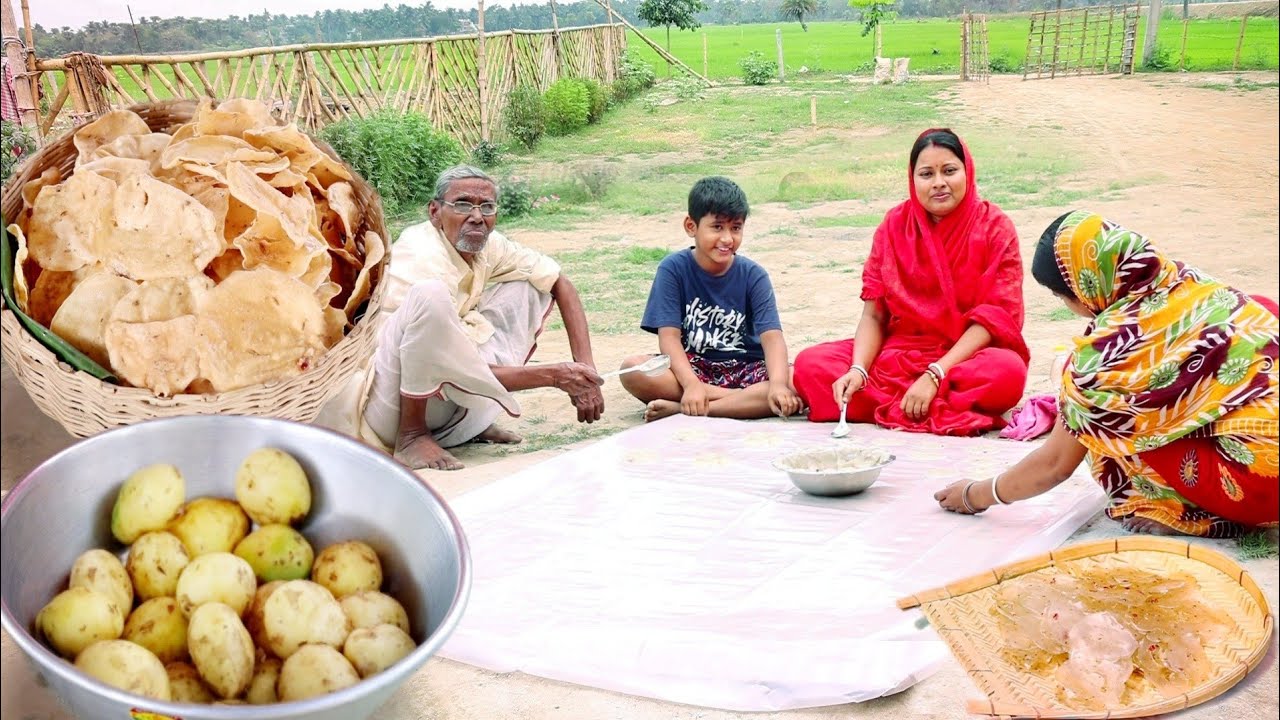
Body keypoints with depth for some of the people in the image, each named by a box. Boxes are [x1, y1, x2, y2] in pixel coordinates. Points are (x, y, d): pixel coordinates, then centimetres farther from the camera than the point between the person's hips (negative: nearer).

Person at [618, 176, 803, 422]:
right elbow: (669, 336, -13)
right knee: (632, 369, -29)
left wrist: (778, 384, -35)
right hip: (693, 367, -1)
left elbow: (772, 335, -15)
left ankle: (681, 408, -30)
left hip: (744, 370, 1)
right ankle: (746, 399, -25)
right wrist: (691, 384, -31)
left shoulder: (753, 275, -3)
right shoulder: (673, 269, -6)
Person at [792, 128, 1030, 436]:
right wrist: (858, 371, -20)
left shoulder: (994, 226, -5)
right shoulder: (894, 225, 3)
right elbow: (873, 314, 0)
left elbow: (996, 316, -11)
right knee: (810, 364, -19)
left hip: (967, 354, -3)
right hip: (899, 351, 3)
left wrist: (934, 376, -22)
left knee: (1008, 372, -36)